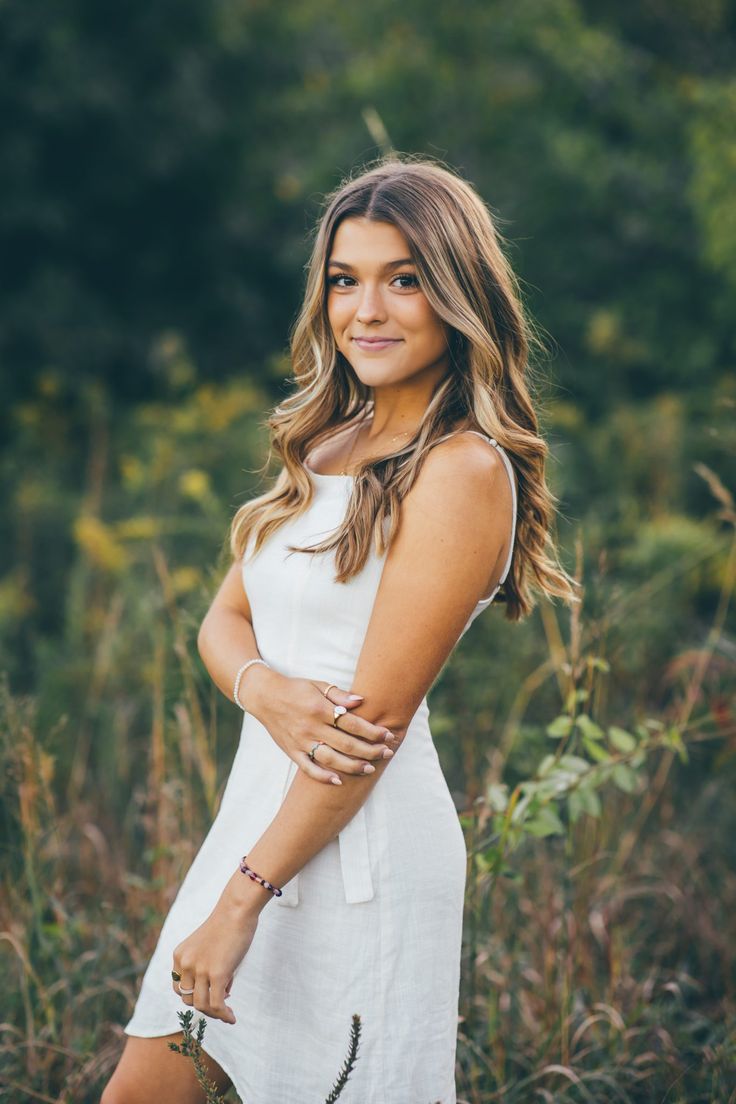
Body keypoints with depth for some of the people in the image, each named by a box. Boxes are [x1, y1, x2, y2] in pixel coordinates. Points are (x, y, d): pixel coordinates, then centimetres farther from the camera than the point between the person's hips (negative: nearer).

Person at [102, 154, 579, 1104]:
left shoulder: (461, 471, -15)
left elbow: (379, 717, -18)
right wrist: (268, 689, -14)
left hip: (361, 846, -8)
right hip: (257, 812, 8)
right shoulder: (326, 445, 11)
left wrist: (244, 900, -17)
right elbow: (223, 618, 11)